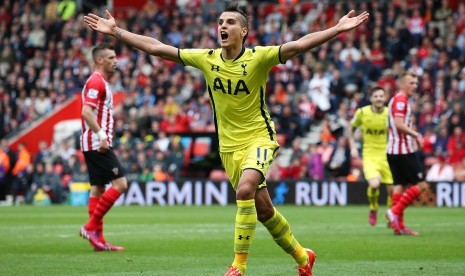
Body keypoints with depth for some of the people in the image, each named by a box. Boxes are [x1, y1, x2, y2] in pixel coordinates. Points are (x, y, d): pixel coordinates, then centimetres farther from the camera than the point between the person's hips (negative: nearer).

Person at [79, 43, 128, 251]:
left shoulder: (101, 82, 19)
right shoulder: (96, 81, -12)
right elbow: (86, 112, -23)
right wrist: (101, 134, -29)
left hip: (96, 144, 10)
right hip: (97, 144, -10)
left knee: (98, 188, 8)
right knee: (120, 183, -13)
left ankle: (98, 238, 9)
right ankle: (91, 226, -10)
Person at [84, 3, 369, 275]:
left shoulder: (259, 57, -13)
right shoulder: (206, 59, -2)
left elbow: (299, 45, -25)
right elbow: (155, 47, 1)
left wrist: (337, 29, -37)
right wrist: (116, 31, 1)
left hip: (259, 138, -4)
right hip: (229, 145, 4)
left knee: (245, 190, -28)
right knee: (263, 209, 8)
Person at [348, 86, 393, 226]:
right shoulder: (362, 112, -6)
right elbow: (351, 129, 10)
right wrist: (353, 147, 0)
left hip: (386, 155, 2)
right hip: (369, 155, -2)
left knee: (392, 189, -1)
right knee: (374, 184, -24)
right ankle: (373, 210, 6)